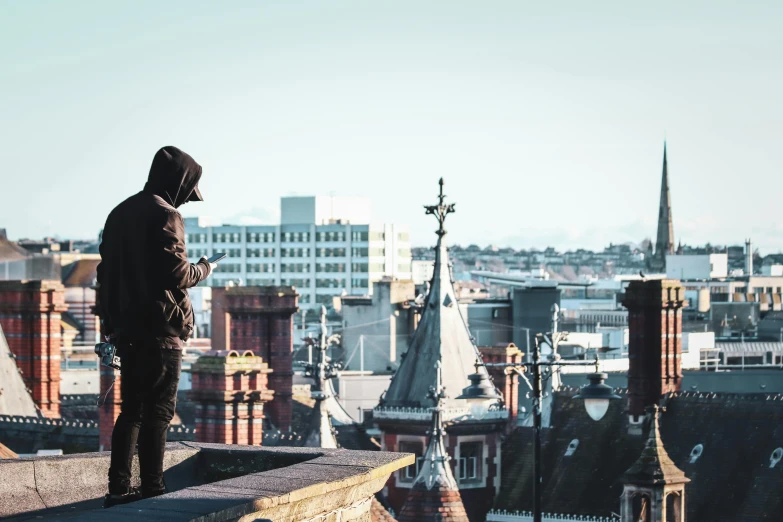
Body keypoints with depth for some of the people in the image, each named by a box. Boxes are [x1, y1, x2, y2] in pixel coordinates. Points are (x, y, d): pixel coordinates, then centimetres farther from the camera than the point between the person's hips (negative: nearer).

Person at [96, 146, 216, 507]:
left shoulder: (121, 214, 14)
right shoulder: (164, 216, -12)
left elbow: (107, 272, 17)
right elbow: (176, 274, -18)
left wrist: (110, 320, 21)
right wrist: (204, 269, 2)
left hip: (126, 328, 8)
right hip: (160, 329, -8)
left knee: (131, 409, 12)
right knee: (158, 410, -4)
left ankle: (119, 488, 11)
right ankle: (151, 488, -5)